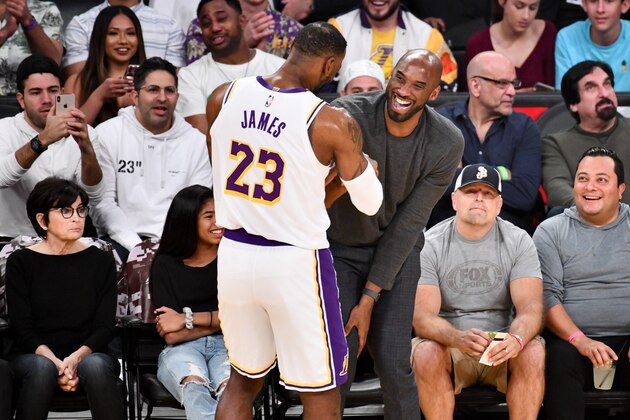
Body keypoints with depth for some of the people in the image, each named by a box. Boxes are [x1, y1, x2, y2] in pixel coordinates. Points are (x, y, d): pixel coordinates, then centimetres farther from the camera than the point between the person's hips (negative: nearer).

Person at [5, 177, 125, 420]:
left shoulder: (101, 261, 7)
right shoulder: (21, 262, 3)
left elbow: (105, 327, 0)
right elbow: (22, 329, -3)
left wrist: (77, 358, -20)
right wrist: (55, 362, -21)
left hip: (86, 356, 1)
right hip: (34, 356, -1)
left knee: (95, 365, -35)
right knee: (42, 367, -36)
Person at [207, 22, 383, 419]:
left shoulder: (224, 97, -4)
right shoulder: (333, 123, -16)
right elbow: (370, 203, -5)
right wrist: (365, 164, 17)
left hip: (234, 255, 5)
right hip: (295, 264, -5)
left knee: (243, 380, 23)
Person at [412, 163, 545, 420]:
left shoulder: (518, 241, 0)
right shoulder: (430, 244, -5)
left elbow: (530, 307, -11)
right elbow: (422, 316, -14)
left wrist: (516, 339, -35)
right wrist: (458, 338, -37)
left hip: (501, 346, 1)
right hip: (447, 344, -1)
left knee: (533, 352, -30)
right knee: (427, 355, -33)